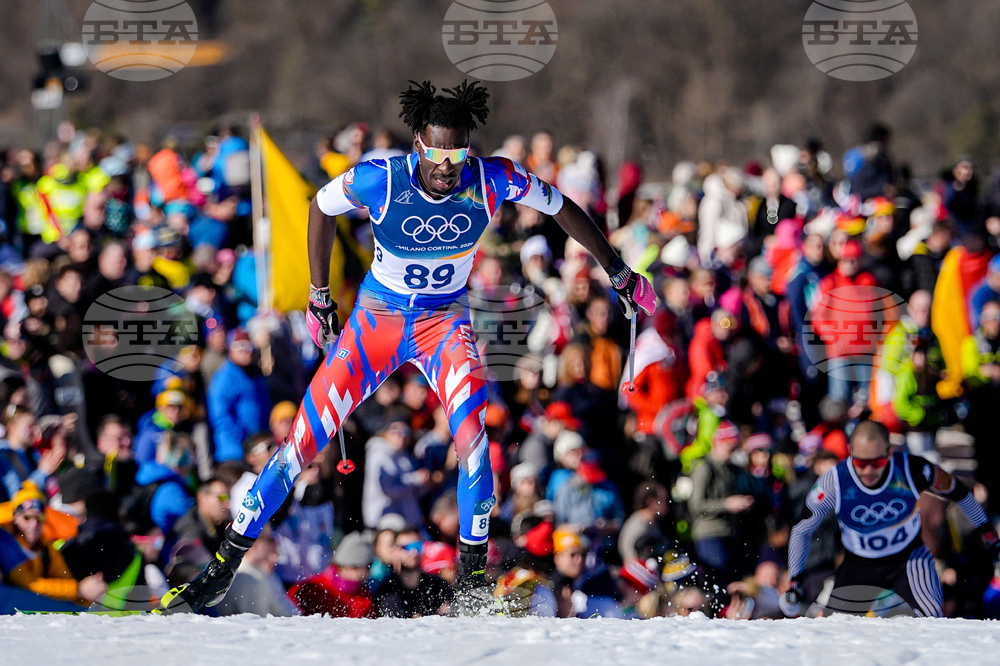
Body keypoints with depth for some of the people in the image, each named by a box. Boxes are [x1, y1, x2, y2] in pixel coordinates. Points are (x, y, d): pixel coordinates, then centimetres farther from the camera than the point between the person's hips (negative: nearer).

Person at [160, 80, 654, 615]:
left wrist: (618, 272, 6)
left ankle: (472, 572, -18)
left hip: (445, 322, 0)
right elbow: (321, 208, -1)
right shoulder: (379, 180, -23)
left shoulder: (493, 181, -21)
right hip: (376, 319, 0)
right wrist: (319, 294, 3)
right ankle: (227, 562, 7)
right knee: (305, 439, -6)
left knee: (470, 425, -28)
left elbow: (562, 208, -3)